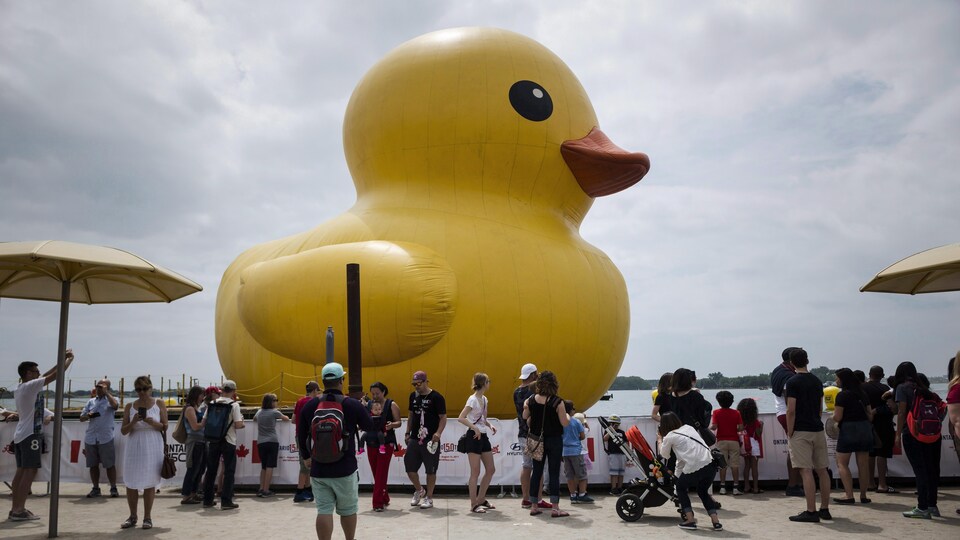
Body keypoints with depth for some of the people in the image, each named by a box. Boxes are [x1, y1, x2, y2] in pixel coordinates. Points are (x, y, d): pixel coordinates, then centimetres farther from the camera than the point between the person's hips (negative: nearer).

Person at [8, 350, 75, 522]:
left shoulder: (19, 388, 13)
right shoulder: (31, 385, -13)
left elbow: (46, 375, 22)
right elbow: (56, 374, -13)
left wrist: (61, 359, 20)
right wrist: (69, 358, 0)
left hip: (20, 435, 9)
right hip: (31, 434, -9)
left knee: (21, 471, 10)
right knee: (30, 471, -7)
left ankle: (15, 509, 12)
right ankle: (19, 510, -9)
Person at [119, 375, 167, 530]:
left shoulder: (159, 403, 3)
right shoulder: (130, 406, 7)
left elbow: (165, 427, 4)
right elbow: (123, 431, 6)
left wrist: (153, 423, -15)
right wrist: (133, 422, -13)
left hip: (152, 447, -2)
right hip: (134, 446, 2)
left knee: (149, 482, 1)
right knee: (131, 483, 5)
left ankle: (147, 517, 12)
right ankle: (133, 517, 20)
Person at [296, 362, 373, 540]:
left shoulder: (309, 405, 0)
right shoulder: (353, 405, -8)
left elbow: (301, 436, 8)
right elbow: (370, 427, 6)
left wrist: (306, 456, 23)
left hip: (318, 469, 2)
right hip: (345, 469, -2)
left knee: (324, 511, 3)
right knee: (348, 510, 14)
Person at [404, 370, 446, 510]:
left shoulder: (436, 397, -8)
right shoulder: (413, 396, 9)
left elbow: (443, 417, -9)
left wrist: (438, 433, -23)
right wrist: (407, 433, 13)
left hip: (430, 440, -5)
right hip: (414, 439, 5)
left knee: (430, 470, 3)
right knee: (409, 467, 5)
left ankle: (429, 498, 17)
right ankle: (419, 490, 30)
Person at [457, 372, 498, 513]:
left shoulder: (484, 399, 11)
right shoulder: (473, 399, -14)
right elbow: (461, 418, -22)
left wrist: (490, 425, 3)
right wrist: (475, 428, -27)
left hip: (483, 436, 9)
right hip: (474, 437, -9)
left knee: (491, 470, 12)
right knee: (475, 472, -4)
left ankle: (481, 499, 24)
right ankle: (474, 505, 5)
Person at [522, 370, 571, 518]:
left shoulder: (531, 400, -4)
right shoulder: (557, 402, -14)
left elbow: (526, 418, 5)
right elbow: (565, 423, -11)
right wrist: (568, 415, 8)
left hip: (537, 440, 4)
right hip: (554, 440, -4)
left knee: (536, 472, 11)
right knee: (554, 473, 1)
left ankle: (534, 506, 15)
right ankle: (555, 508, 0)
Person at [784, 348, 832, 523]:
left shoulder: (793, 382, -11)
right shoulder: (817, 381, 10)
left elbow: (791, 411, -14)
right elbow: (820, 408, 16)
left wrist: (789, 433, -7)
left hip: (801, 431, -7)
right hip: (818, 430, 7)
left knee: (806, 471, -7)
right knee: (822, 470, 11)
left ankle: (811, 512, -6)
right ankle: (825, 509, 18)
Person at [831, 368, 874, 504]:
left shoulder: (842, 395, -10)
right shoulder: (863, 394, 11)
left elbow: (837, 417, -12)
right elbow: (870, 415, 11)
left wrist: (833, 413, 8)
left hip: (848, 428, -7)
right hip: (865, 429, 7)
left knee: (842, 463, 1)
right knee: (863, 465, 9)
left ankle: (849, 495, -7)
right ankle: (863, 495, 14)